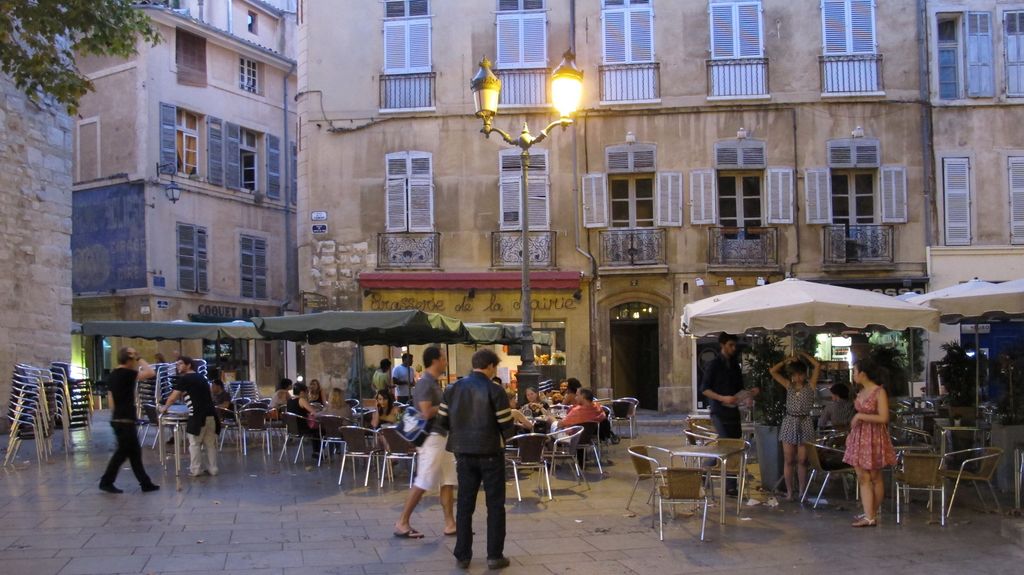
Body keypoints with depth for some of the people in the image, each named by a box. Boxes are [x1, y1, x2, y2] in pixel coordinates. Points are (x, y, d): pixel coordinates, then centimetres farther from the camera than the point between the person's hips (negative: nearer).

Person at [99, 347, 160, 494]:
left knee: (135, 452, 11)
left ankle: (145, 483, 15)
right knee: (122, 452, 1)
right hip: (125, 421, -9)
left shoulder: (112, 375, 12)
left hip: (118, 419, 9)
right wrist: (140, 359, -10)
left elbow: (112, 399, 16)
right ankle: (106, 482, 9)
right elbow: (151, 372, -21)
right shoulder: (126, 374, -16)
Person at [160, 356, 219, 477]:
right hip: (211, 414, 7)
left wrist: (165, 407, 19)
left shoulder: (184, 379, -3)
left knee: (194, 444, 5)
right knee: (210, 444, 12)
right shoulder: (201, 377, 20)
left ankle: (195, 470, 10)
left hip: (198, 416, -7)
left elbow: (173, 398, 1)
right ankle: (212, 469, 16)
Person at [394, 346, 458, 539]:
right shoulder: (425, 383, -15)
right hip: (432, 438, -10)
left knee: (448, 482, 8)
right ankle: (402, 523, 4)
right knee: (422, 484, -4)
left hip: (442, 437, 10)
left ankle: (450, 524, 13)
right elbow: (427, 413, -23)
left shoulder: (434, 382, 15)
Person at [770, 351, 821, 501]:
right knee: (788, 460, 4)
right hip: (790, 423, 2)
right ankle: (789, 491, 10)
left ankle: (802, 491, 11)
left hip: (805, 424, -2)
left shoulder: (810, 385, 1)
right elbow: (773, 371, 4)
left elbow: (817, 366, -10)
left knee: (802, 460, 2)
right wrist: (787, 360, 5)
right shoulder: (788, 386, 7)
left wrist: (804, 355, 1)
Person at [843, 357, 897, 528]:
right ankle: (868, 516, 5)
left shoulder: (879, 392, -13)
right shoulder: (861, 392, 9)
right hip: (859, 437, 7)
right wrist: (851, 434, 14)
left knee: (875, 477, 5)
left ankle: (873, 515, 11)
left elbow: (883, 418, -20)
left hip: (874, 438, -7)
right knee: (862, 477, 3)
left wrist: (860, 416, -18)